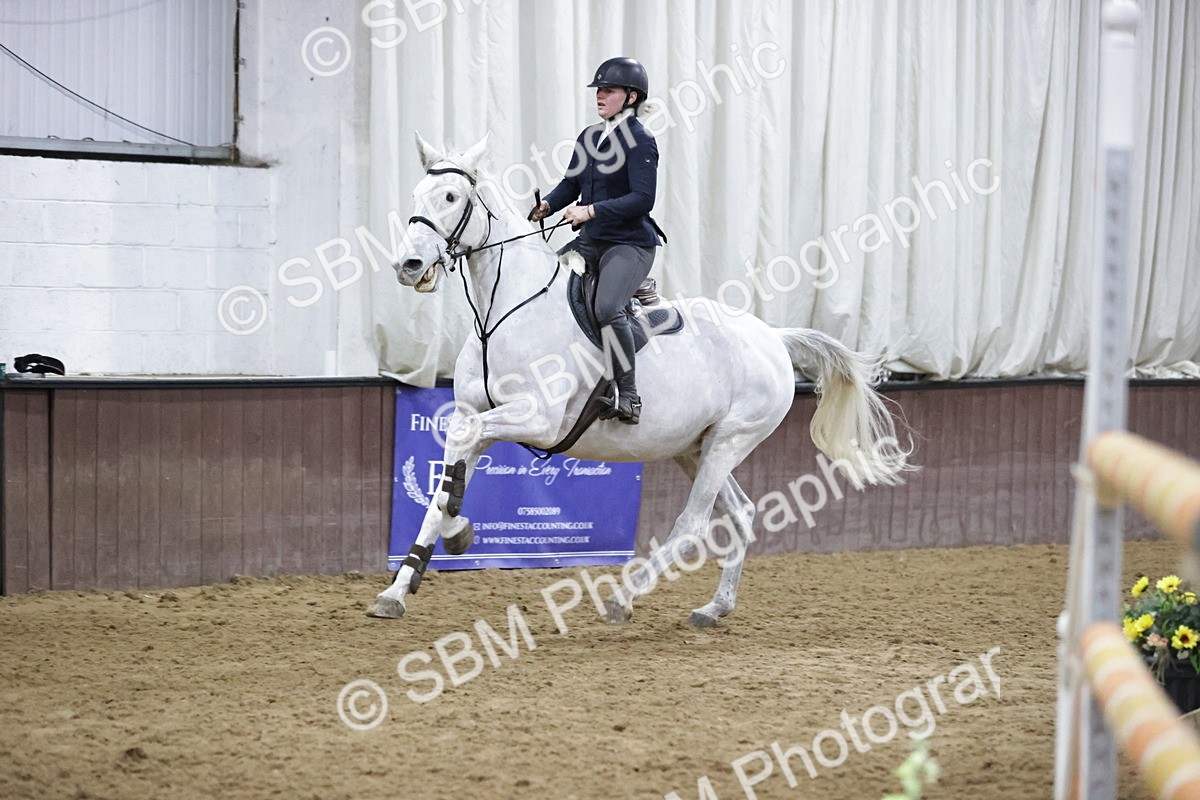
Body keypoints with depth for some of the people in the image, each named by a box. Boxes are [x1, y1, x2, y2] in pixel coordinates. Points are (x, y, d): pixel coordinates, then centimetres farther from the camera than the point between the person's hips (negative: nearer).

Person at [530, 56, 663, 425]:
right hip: (591, 242, 9)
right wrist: (547, 205, -4)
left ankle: (628, 397, -20)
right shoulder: (589, 137, 12)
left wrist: (592, 211, -26)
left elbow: (643, 198, -20)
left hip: (631, 245, -9)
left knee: (607, 308, -30)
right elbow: (571, 184, 17)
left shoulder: (640, 141, -11)